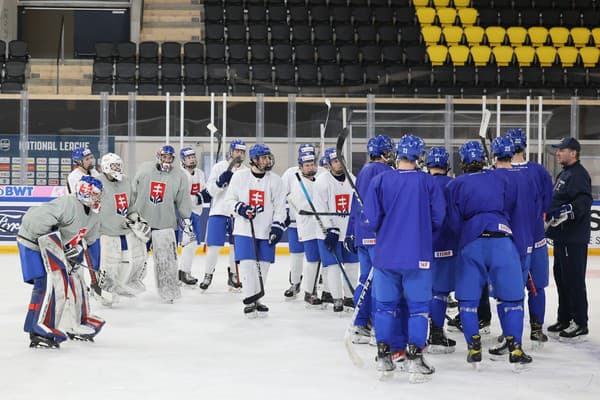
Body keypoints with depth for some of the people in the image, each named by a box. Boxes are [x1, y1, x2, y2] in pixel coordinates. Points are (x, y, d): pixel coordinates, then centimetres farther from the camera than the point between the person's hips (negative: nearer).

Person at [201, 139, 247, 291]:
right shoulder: (219, 167, -1)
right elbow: (211, 190, -6)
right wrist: (221, 181, -22)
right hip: (218, 212, -3)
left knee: (236, 246, 6)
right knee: (214, 246, -4)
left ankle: (233, 275, 19)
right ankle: (208, 275, 9)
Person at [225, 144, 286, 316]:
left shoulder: (275, 180, 3)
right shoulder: (239, 176, 0)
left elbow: (280, 206, 4)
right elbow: (229, 199, 5)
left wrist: (277, 227, -6)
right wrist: (240, 208, -14)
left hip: (266, 230, 2)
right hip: (245, 229, -2)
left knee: (263, 266, 3)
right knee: (247, 264, -7)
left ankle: (257, 299, 17)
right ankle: (249, 301, 0)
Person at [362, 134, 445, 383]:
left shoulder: (380, 180, -3)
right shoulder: (428, 182, -4)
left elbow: (371, 220, -5)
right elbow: (438, 219, -2)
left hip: (386, 254, 1)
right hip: (418, 257, -1)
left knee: (385, 305, 13)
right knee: (418, 306, 6)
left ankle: (384, 357, 16)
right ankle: (414, 359, 3)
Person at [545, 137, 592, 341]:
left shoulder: (579, 174, -13)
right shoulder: (563, 174, 19)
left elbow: (584, 201, -27)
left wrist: (569, 210, -39)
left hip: (574, 238, -11)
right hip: (561, 235, 11)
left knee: (574, 279, -7)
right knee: (561, 277, 15)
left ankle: (580, 324, -2)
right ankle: (564, 319, 25)